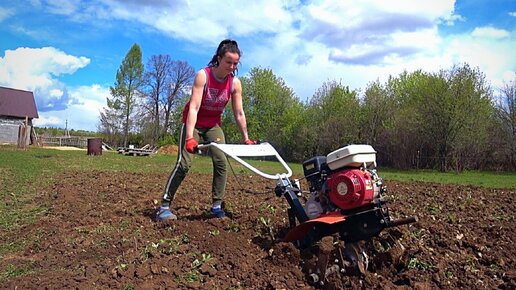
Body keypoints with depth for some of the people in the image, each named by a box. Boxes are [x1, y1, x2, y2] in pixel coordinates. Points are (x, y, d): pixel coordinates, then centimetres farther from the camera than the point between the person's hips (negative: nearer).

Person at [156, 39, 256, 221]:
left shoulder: (235, 83, -12)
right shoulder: (203, 76, -24)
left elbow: (239, 114, -6)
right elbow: (193, 107, -30)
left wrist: (246, 139, -4)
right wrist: (190, 137, -38)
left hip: (213, 125, 4)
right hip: (193, 123, -4)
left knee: (221, 162, -9)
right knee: (184, 163, -14)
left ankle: (217, 206, 0)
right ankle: (164, 206, -8)